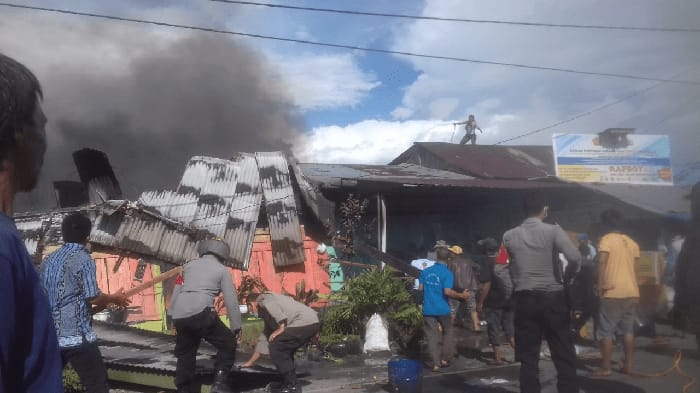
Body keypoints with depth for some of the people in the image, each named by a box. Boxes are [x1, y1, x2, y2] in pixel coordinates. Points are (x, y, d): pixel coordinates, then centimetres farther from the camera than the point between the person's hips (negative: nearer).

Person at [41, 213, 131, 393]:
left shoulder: (49, 260, 10)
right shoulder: (83, 259, -10)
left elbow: (46, 296, 17)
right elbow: (93, 297, -14)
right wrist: (114, 298, 6)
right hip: (77, 336, -7)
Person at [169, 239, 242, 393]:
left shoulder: (189, 265, 25)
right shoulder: (222, 270, 12)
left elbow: (177, 291, 24)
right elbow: (231, 300, 8)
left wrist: (172, 315, 27)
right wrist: (236, 326, 11)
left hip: (179, 316, 5)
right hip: (200, 313, -5)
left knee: (185, 354, 20)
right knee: (228, 343, 9)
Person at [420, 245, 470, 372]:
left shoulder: (425, 271, 3)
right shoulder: (447, 273, -10)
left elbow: (420, 288, 6)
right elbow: (447, 291, -19)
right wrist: (461, 295, -7)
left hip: (428, 309, 3)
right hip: (443, 309, -3)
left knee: (432, 336, 6)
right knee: (447, 333, 18)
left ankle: (435, 364, 4)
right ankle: (445, 359, 20)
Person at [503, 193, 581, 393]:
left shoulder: (509, 236, 3)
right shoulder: (553, 231, -7)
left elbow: (510, 268, 3)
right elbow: (575, 257, -18)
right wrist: (567, 277, -3)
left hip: (524, 299, 2)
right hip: (553, 297, -2)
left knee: (528, 356, 6)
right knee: (564, 353, 7)